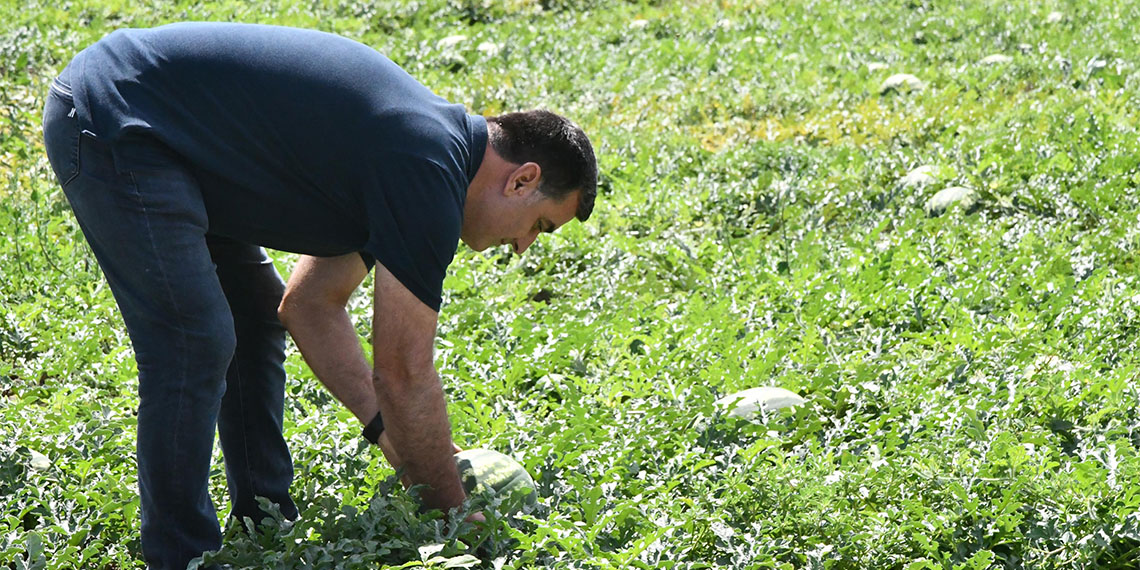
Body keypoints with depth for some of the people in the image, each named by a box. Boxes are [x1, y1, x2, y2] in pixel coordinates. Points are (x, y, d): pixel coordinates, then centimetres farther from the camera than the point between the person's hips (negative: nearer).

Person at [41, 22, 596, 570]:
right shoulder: (429, 173, -18)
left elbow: (312, 304, 20)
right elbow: (403, 370, -14)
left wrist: (390, 431, 16)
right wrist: (451, 508, -2)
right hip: (110, 124, -11)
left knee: (257, 315, 16)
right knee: (196, 345, -13)